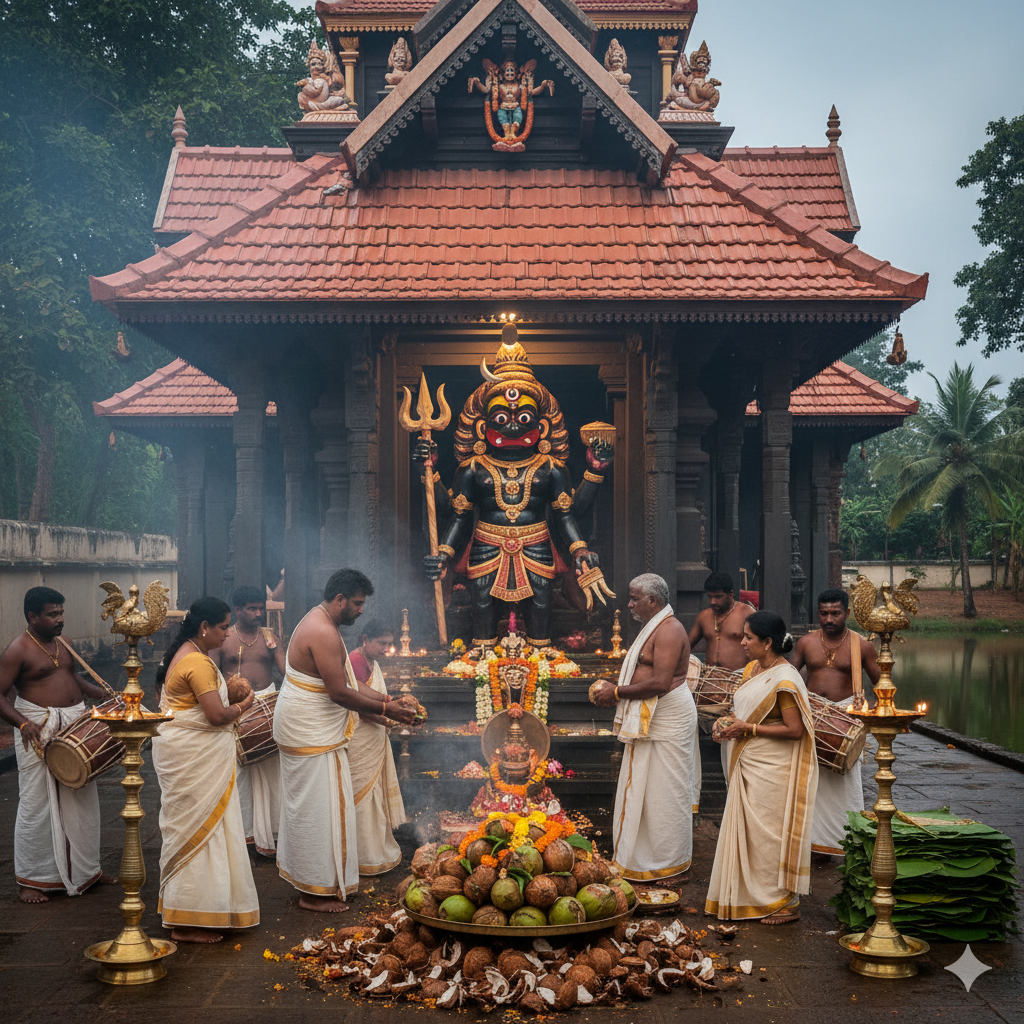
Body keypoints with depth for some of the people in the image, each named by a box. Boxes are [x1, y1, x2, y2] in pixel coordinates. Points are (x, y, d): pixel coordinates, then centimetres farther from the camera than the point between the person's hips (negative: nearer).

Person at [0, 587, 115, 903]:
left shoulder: (61, 643, 12)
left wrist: (102, 694, 12)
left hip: (75, 726, 8)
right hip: (39, 732, -8)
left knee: (82, 800, 13)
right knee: (37, 805, -3)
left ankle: (85, 870, 27)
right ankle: (30, 880, 10)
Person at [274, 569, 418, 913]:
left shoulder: (319, 623, 11)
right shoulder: (323, 633, -24)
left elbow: (346, 678, 15)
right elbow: (340, 693, -25)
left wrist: (384, 698, 7)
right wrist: (384, 710, -15)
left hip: (303, 728, 11)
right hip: (311, 735, -11)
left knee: (306, 805, 19)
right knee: (319, 807, -3)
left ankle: (303, 874, 30)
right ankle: (315, 891, 6)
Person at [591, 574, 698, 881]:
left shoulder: (669, 631, -18)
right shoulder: (656, 628, 15)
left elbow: (660, 683, -27)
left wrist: (617, 693, -18)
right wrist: (615, 689, 8)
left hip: (668, 720, -11)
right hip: (650, 719, 11)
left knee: (664, 790, -1)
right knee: (642, 787, 14)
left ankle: (670, 862, 11)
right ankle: (643, 857, 23)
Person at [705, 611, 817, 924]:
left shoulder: (784, 680, -18)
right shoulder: (753, 669, 8)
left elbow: (795, 730, -21)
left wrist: (748, 728, -19)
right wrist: (729, 721, 1)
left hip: (772, 771, -9)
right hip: (748, 766, 9)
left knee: (771, 834, 0)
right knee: (746, 831, 13)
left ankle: (785, 904, 12)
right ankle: (751, 898, 25)